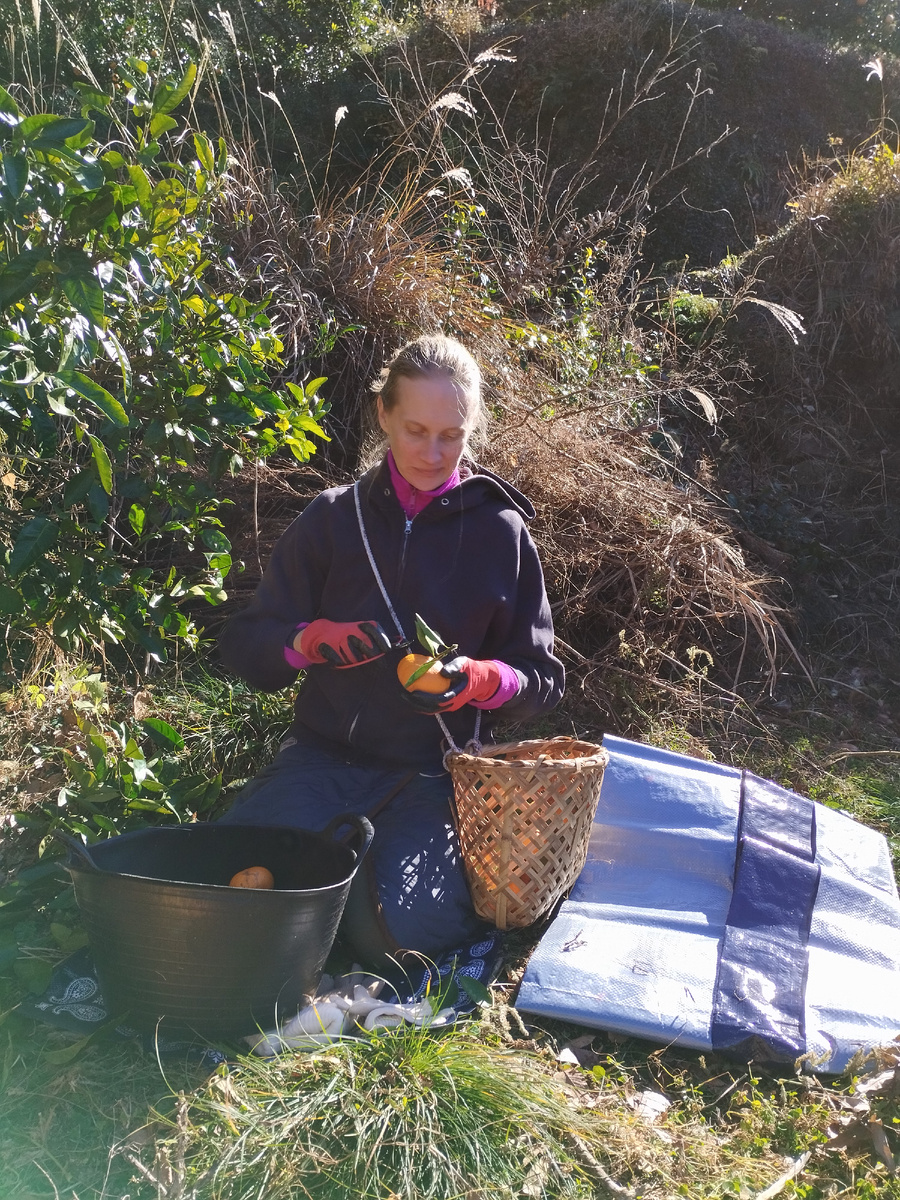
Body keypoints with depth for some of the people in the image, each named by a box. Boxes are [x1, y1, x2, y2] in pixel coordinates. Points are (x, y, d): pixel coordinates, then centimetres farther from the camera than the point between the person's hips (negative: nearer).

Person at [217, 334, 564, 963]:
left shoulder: (501, 532, 4)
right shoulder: (335, 517, 8)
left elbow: (542, 679, 5)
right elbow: (245, 646, 6)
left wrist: (481, 679, -18)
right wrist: (310, 640, -17)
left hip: (436, 771, -1)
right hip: (324, 755, 2)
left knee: (396, 927, -27)